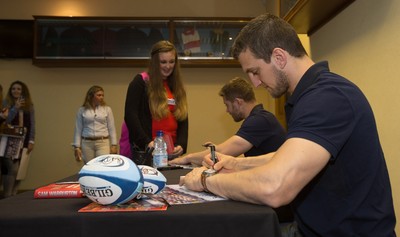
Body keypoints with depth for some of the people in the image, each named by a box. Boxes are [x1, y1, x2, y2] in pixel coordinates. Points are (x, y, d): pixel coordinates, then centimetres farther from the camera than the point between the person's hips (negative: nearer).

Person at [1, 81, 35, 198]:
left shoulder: (29, 106, 9)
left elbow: (32, 125, 8)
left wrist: (31, 141, 0)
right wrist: (15, 108, -15)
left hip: (23, 142, 3)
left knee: (20, 170, 3)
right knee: (13, 169, -11)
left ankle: (13, 195, 15)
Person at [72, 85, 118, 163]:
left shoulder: (107, 109, 5)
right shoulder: (82, 110, 5)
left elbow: (112, 129, 4)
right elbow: (78, 130, 6)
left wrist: (114, 145, -1)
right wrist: (77, 147, 1)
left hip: (103, 143, -1)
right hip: (87, 143, 1)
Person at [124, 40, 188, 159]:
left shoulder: (177, 87, 12)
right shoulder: (141, 82, -3)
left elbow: (183, 119, 8)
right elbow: (130, 115, -10)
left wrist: (181, 145, -6)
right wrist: (146, 142, -19)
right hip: (145, 150, -5)